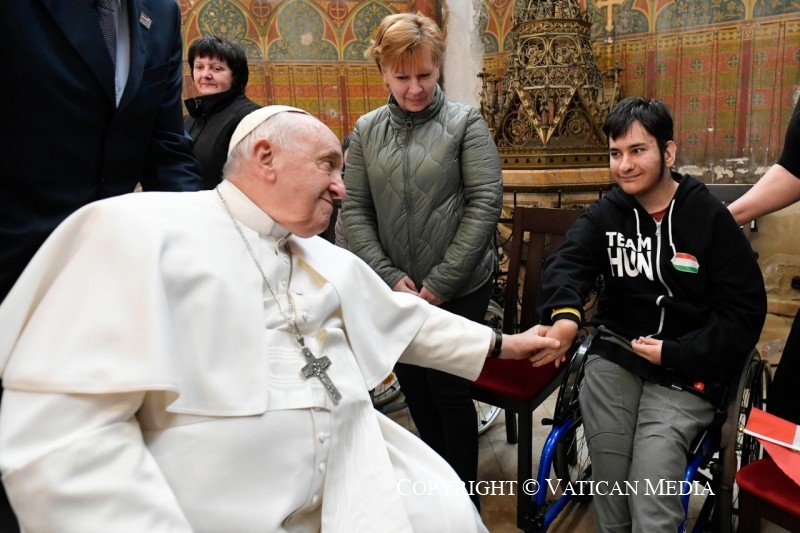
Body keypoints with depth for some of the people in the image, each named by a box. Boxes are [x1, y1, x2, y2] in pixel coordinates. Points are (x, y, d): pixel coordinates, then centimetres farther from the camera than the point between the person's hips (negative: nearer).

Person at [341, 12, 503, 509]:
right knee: (415, 388, 16)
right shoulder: (367, 130, 5)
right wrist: (390, 277, -9)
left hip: (459, 290, -3)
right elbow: (354, 210, 2)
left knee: (449, 389, 4)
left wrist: (439, 283, -14)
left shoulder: (465, 122, -4)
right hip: (398, 292, 4)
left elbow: (485, 203, -11)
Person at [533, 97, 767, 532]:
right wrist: (564, 312, -37)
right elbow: (567, 262, -14)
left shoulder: (712, 219, -4)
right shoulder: (606, 213, 4)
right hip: (615, 353, 2)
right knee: (611, 488, -6)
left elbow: (745, 311, -4)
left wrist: (676, 354, -14)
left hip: (686, 369, -2)